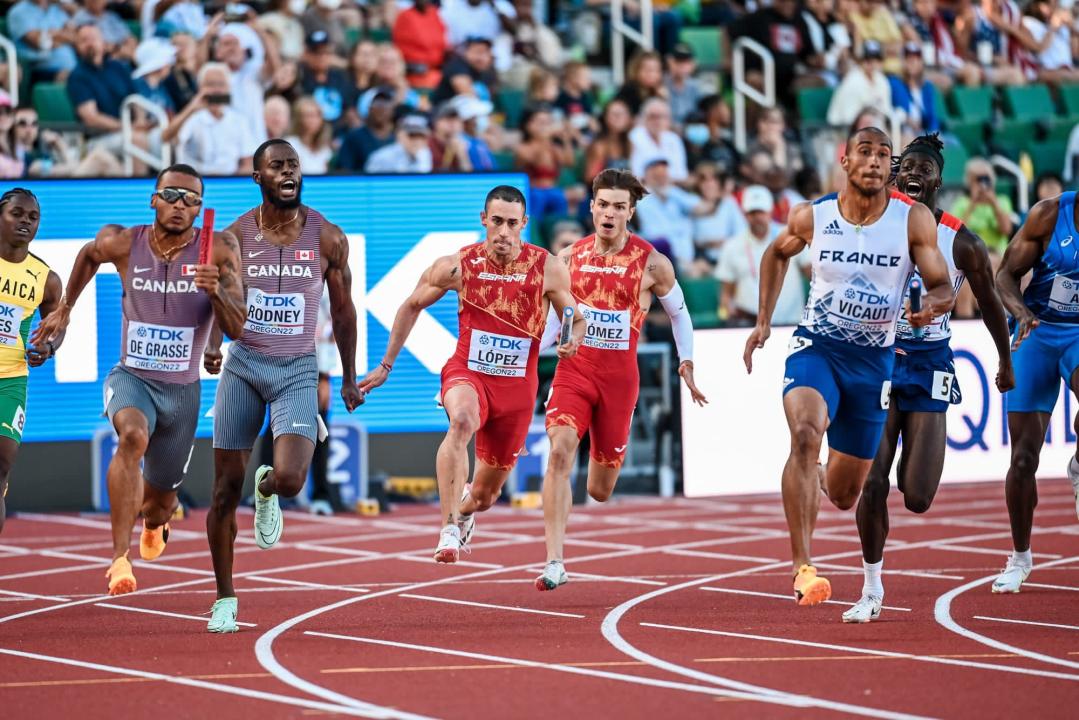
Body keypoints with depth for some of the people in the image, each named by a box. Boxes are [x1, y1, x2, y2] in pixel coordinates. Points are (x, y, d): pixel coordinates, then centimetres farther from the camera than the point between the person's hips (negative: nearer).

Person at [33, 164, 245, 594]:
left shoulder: (219, 251, -12)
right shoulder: (122, 244, -9)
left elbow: (236, 329, -15)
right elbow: (89, 254, 16)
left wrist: (216, 290, -34)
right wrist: (65, 309, 22)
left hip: (182, 391, 1)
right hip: (131, 378, -1)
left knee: (160, 499, 15)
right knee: (133, 436, -36)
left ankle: (153, 522, 57)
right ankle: (120, 558, -39)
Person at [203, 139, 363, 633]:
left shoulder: (327, 239, -2)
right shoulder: (236, 235, -2)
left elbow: (342, 309, 9)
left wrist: (349, 379, 13)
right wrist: (212, 346, -16)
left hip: (298, 370, -1)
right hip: (243, 366, 1)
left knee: (289, 479, -21)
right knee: (226, 488, 0)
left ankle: (266, 492, 19)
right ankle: (225, 599, 14)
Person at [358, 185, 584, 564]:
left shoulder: (547, 268, -9)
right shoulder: (458, 265, -8)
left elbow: (577, 321, 4)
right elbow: (412, 307, 8)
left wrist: (572, 342, -20)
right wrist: (386, 365, 9)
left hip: (517, 386, 2)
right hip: (467, 373, -2)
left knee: (485, 493, 12)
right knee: (462, 420, -39)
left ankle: (464, 508, 52)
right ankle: (449, 529, -40)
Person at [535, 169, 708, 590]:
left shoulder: (651, 264, -4)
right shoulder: (569, 258, 2)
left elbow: (679, 313, 12)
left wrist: (686, 362, 6)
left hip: (620, 377, -1)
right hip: (573, 370, 1)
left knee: (600, 491, 7)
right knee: (560, 450, -26)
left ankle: (603, 462, 50)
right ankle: (554, 562, -26)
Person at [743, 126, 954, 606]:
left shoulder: (914, 221, -9)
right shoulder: (812, 218, -5)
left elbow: (943, 287, -6)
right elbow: (777, 253, 15)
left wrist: (932, 303, -30)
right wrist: (763, 322, 9)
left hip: (874, 359, 1)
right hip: (816, 347, -1)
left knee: (844, 496, 10)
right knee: (805, 434, -33)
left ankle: (819, 477, 52)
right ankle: (803, 569, -34)